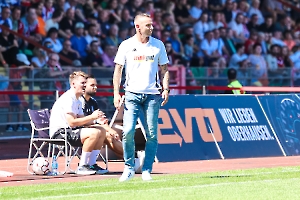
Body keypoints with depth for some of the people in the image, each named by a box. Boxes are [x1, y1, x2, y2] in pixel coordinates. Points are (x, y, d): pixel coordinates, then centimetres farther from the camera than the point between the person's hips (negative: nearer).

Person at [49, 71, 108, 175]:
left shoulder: (77, 100, 17)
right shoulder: (68, 98, -15)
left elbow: (82, 121, 13)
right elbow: (72, 122, -23)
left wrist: (96, 118, -5)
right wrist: (92, 117, -21)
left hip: (70, 131, 10)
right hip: (59, 132, -10)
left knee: (101, 131, 5)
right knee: (94, 133, -26)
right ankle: (82, 167, -20)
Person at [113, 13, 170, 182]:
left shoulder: (158, 45, 6)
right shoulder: (126, 45, 2)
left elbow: (164, 69, 11)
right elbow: (118, 70, 5)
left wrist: (166, 89, -2)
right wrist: (116, 93, -4)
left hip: (152, 94, 1)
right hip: (132, 93, -1)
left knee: (152, 134, -1)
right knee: (128, 131, -12)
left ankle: (147, 170, 8)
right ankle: (129, 168, 4)